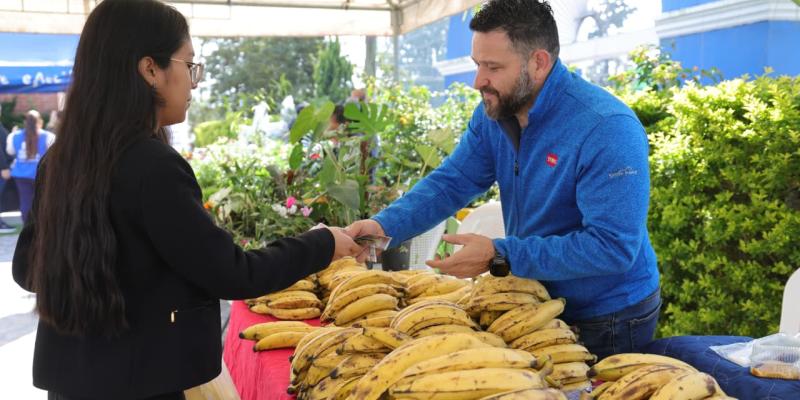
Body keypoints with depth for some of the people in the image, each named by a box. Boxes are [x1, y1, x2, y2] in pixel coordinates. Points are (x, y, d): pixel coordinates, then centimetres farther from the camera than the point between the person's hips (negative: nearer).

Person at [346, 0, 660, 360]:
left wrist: (500, 256, -34)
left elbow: (613, 247, -32)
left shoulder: (607, 129, -29)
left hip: (609, 322, -7)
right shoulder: (494, 113, -5)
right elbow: (451, 182, -2)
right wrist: (383, 226, -20)